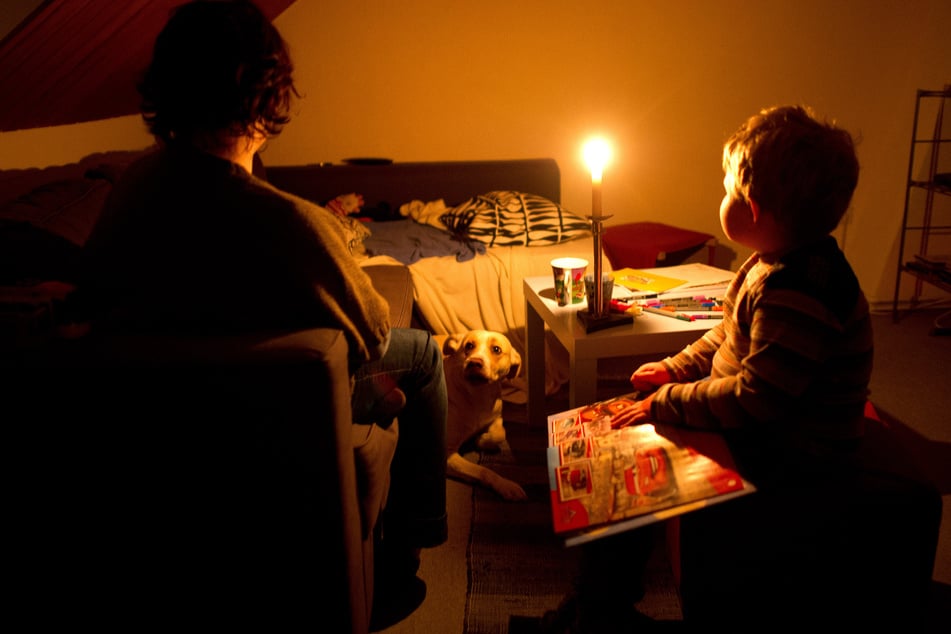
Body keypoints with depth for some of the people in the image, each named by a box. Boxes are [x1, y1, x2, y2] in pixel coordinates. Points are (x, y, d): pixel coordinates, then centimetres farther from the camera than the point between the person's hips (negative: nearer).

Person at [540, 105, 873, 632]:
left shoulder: (797, 291, -30)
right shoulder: (777, 262, 3)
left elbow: (756, 400, -31)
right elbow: (728, 334, 16)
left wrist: (667, 404, -22)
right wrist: (676, 369, 5)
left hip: (789, 461, -10)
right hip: (758, 427, 10)